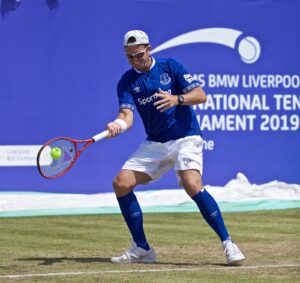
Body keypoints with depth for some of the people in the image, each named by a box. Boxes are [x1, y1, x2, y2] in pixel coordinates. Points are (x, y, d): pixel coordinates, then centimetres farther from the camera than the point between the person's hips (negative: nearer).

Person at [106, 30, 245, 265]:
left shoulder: (170, 67, -4)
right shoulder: (127, 82, 3)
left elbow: (201, 95, -10)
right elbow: (127, 114, -12)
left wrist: (177, 99, -29)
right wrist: (118, 124, -36)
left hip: (185, 138, -5)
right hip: (154, 144, 5)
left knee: (193, 185, -28)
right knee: (121, 183, -7)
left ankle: (228, 243, -19)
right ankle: (142, 249, 5)